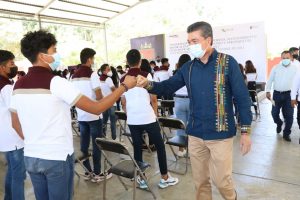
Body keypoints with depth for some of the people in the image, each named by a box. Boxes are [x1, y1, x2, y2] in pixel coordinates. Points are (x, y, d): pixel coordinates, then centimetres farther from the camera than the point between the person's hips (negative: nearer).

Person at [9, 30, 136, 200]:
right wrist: (125, 86, -12)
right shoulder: (56, 83, -18)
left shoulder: (18, 85, 3)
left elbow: (16, 124, 12)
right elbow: (97, 108, -19)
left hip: (31, 157, 7)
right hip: (58, 158, -6)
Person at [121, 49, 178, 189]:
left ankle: (141, 179, 21)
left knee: (137, 148, 13)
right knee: (160, 146, 10)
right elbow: (153, 98, -4)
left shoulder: (123, 80, 4)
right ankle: (164, 178, 19)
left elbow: (123, 102, 8)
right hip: (148, 118, -3)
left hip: (132, 120, 4)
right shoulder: (146, 76, -5)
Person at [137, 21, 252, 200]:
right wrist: (148, 84, -17)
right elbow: (168, 87, 2)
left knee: (222, 180, 8)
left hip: (220, 133, -4)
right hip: (195, 134, 4)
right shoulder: (188, 67, 4)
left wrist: (246, 131, -8)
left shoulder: (227, 63, -9)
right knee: (200, 180, 16)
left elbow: (242, 97, -8)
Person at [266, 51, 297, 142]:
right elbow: (270, 80, 5)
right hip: (277, 94, 1)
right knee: (274, 113, 4)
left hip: (288, 94, -1)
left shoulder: (295, 68, 1)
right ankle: (279, 123, 38)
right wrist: (268, 91, -3)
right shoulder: (276, 68, 3)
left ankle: (286, 133, 17)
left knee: (289, 115, 1)